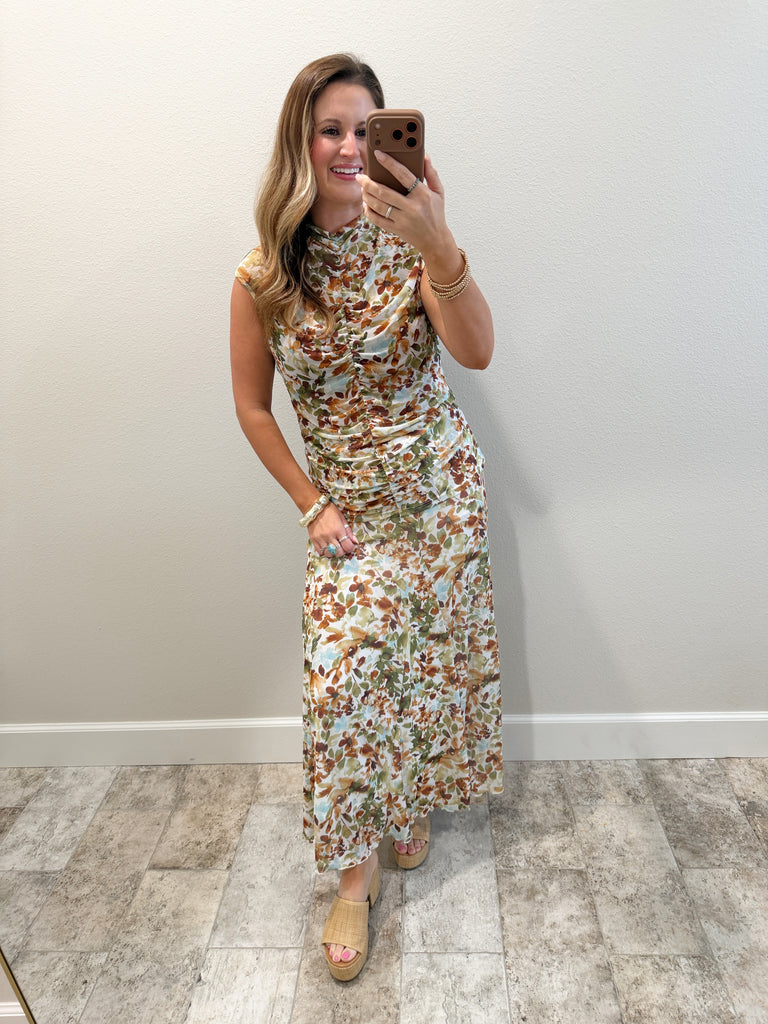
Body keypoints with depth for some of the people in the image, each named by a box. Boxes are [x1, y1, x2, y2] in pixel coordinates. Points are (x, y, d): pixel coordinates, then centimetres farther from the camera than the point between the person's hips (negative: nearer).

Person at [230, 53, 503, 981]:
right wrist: (312, 506, -5)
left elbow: (477, 353, -27)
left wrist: (439, 247, -45)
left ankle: (413, 802, 40)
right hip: (348, 505, 0)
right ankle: (356, 869, 16)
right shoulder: (261, 278, -8)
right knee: (340, 679, -7)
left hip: (441, 488, 1)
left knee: (431, 656, 11)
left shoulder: (408, 242, -10)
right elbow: (252, 407, 0)